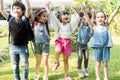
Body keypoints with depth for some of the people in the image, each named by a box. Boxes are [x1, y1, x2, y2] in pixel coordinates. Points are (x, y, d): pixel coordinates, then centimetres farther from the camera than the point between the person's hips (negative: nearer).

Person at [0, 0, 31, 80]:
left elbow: (28, 8, -23)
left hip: (23, 47, -3)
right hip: (13, 47, 3)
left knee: (25, 65, 10)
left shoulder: (25, 19, -8)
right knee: (15, 65, 15)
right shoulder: (11, 18, 0)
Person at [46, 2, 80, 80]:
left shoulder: (70, 24, 12)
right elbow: (52, 17, -3)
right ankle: (57, 62, -4)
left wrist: (75, 11, 0)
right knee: (57, 51, -35)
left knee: (66, 60, 8)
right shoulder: (58, 24, 6)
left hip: (67, 42, 2)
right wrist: (48, 8, -8)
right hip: (59, 40, -2)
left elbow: (76, 19, 3)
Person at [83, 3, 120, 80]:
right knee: (98, 63, 9)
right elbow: (88, 19, -9)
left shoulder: (106, 25, 5)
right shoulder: (94, 27, 3)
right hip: (97, 47, -1)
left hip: (106, 47, 1)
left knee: (105, 63, 8)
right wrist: (85, 11, -23)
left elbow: (112, 16, -3)